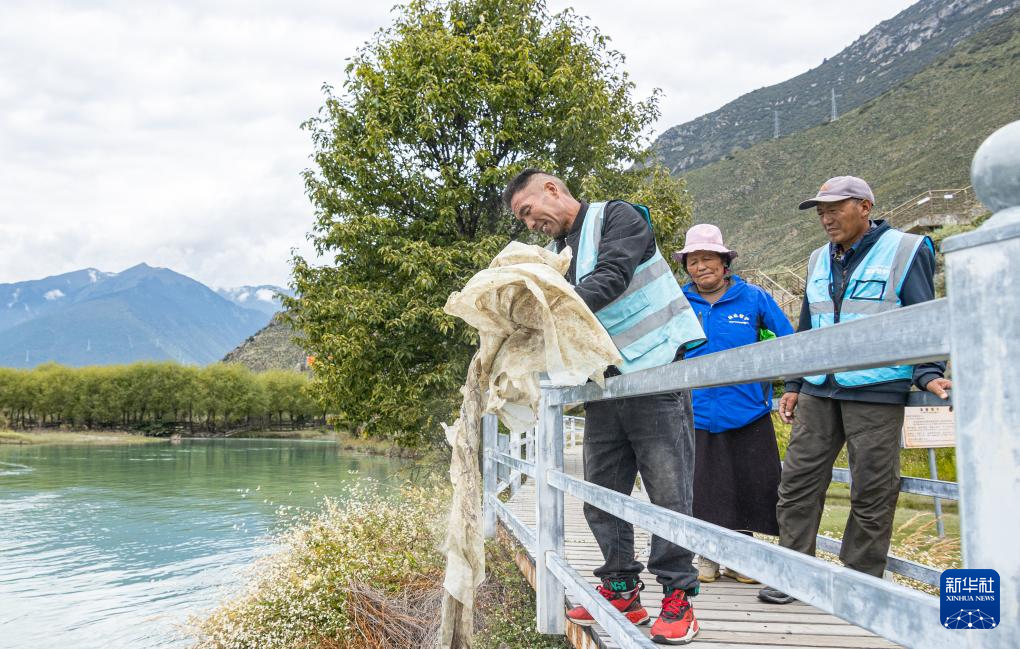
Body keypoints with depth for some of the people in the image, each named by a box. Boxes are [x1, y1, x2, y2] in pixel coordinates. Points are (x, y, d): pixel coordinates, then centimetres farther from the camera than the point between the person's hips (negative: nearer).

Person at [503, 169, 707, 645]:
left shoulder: (617, 218, -2)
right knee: (600, 494, 6)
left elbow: (611, 278, -19)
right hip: (605, 385, 7)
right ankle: (621, 592, 16)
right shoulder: (562, 255, 18)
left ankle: (678, 596, 3)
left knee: (669, 491, -5)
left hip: (657, 376, -7)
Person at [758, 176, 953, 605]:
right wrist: (794, 386, 20)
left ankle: (862, 578, 12)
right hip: (818, 391, 6)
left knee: (871, 492, 1)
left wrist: (928, 374, -18)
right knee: (798, 481, 3)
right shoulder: (819, 261, 17)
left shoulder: (904, 252, -1)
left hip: (876, 393, -5)